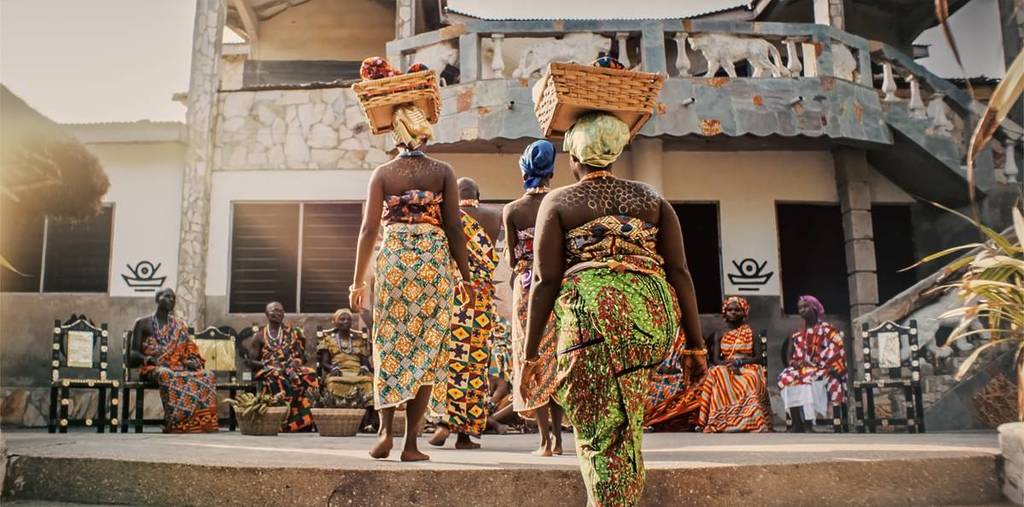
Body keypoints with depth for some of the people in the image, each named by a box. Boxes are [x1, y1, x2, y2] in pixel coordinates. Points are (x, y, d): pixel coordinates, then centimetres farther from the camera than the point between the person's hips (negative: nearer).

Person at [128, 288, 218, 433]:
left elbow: (189, 351, 18)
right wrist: (147, 358, -18)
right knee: (168, 376, -42)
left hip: (178, 368, 4)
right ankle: (176, 425, -41)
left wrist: (193, 362, -6)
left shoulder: (180, 325, 22)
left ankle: (201, 424, -35)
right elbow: (133, 352, 4)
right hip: (153, 368, -4)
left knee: (207, 376, -27)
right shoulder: (142, 323, 11)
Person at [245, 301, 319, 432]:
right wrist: (267, 365, -11)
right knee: (277, 379, -40)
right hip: (267, 372, -2)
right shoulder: (259, 336, 13)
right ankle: (283, 424, -37)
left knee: (308, 374, -33)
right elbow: (251, 362, 7)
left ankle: (305, 423, -33)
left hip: (291, 369, 2)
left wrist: (296, 362, -9)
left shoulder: (292, 333, 20)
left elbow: (302, 356, 15)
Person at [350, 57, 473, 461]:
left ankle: (386, 431, 4)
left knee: (390, 347, 13)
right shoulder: (443, 172, 2)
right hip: (434, 261, 0)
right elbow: (454, 228, -2)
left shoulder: (382, 174, 3)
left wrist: (358, 281, 2)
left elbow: (369, 229, -2)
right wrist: (465, 276, 5)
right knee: (426, 350, 4)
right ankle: (411, 443, 6)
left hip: (393, 259, 1)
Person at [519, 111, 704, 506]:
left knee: (598, 432, 2)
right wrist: (694, 343, 11)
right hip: (652, 312, 4)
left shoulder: (558, 201, 10)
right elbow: (680, 273, 9)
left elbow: (546, 281, 2)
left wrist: (530, 353, 5)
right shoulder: (651, 198, 18)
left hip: (593, 312, -4)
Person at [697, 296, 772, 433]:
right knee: (722, 385, -35)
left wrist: (739, 361, -14)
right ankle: (724, 426, -42)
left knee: (749, 386, -37)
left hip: (748, 369, -1)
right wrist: (729, 364, -16)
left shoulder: (750, 332, 12)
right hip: (726, 370, 1)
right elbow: (716, 360, 6)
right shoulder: (720, 334, 15)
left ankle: (749, 425, -40)